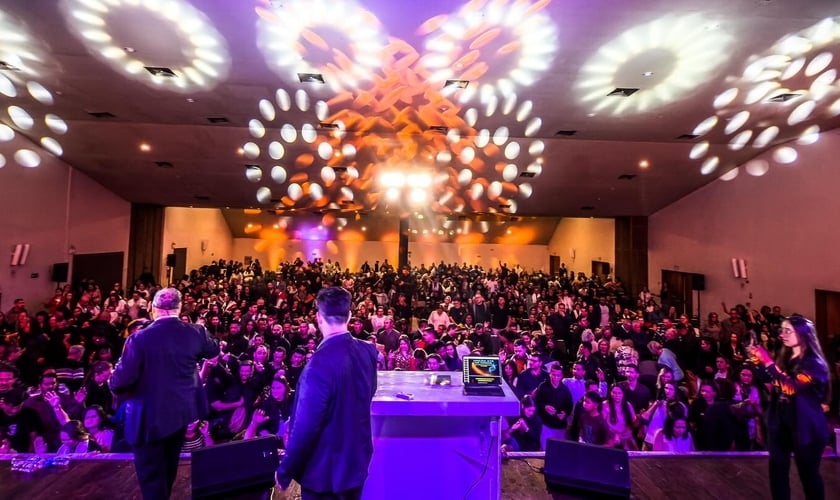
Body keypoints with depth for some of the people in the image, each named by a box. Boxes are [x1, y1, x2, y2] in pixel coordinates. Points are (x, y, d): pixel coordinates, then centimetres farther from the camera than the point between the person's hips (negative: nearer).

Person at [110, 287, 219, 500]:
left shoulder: (140, 338, -21)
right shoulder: (195, 332, -8)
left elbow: (122, 380, -20)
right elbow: (214, 350, 11)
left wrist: (114, 384, 4)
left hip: (150, 416, -5)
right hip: (181, 410, 5)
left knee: (151, 474, 12)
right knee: (168, 468, 27)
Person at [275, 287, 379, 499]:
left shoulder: (321, 362, -29)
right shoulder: (367, 352, -6)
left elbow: (306, 424, -25)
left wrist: (285, 470, -11)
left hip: (324, 469, -6)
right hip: (357, 461, 6)